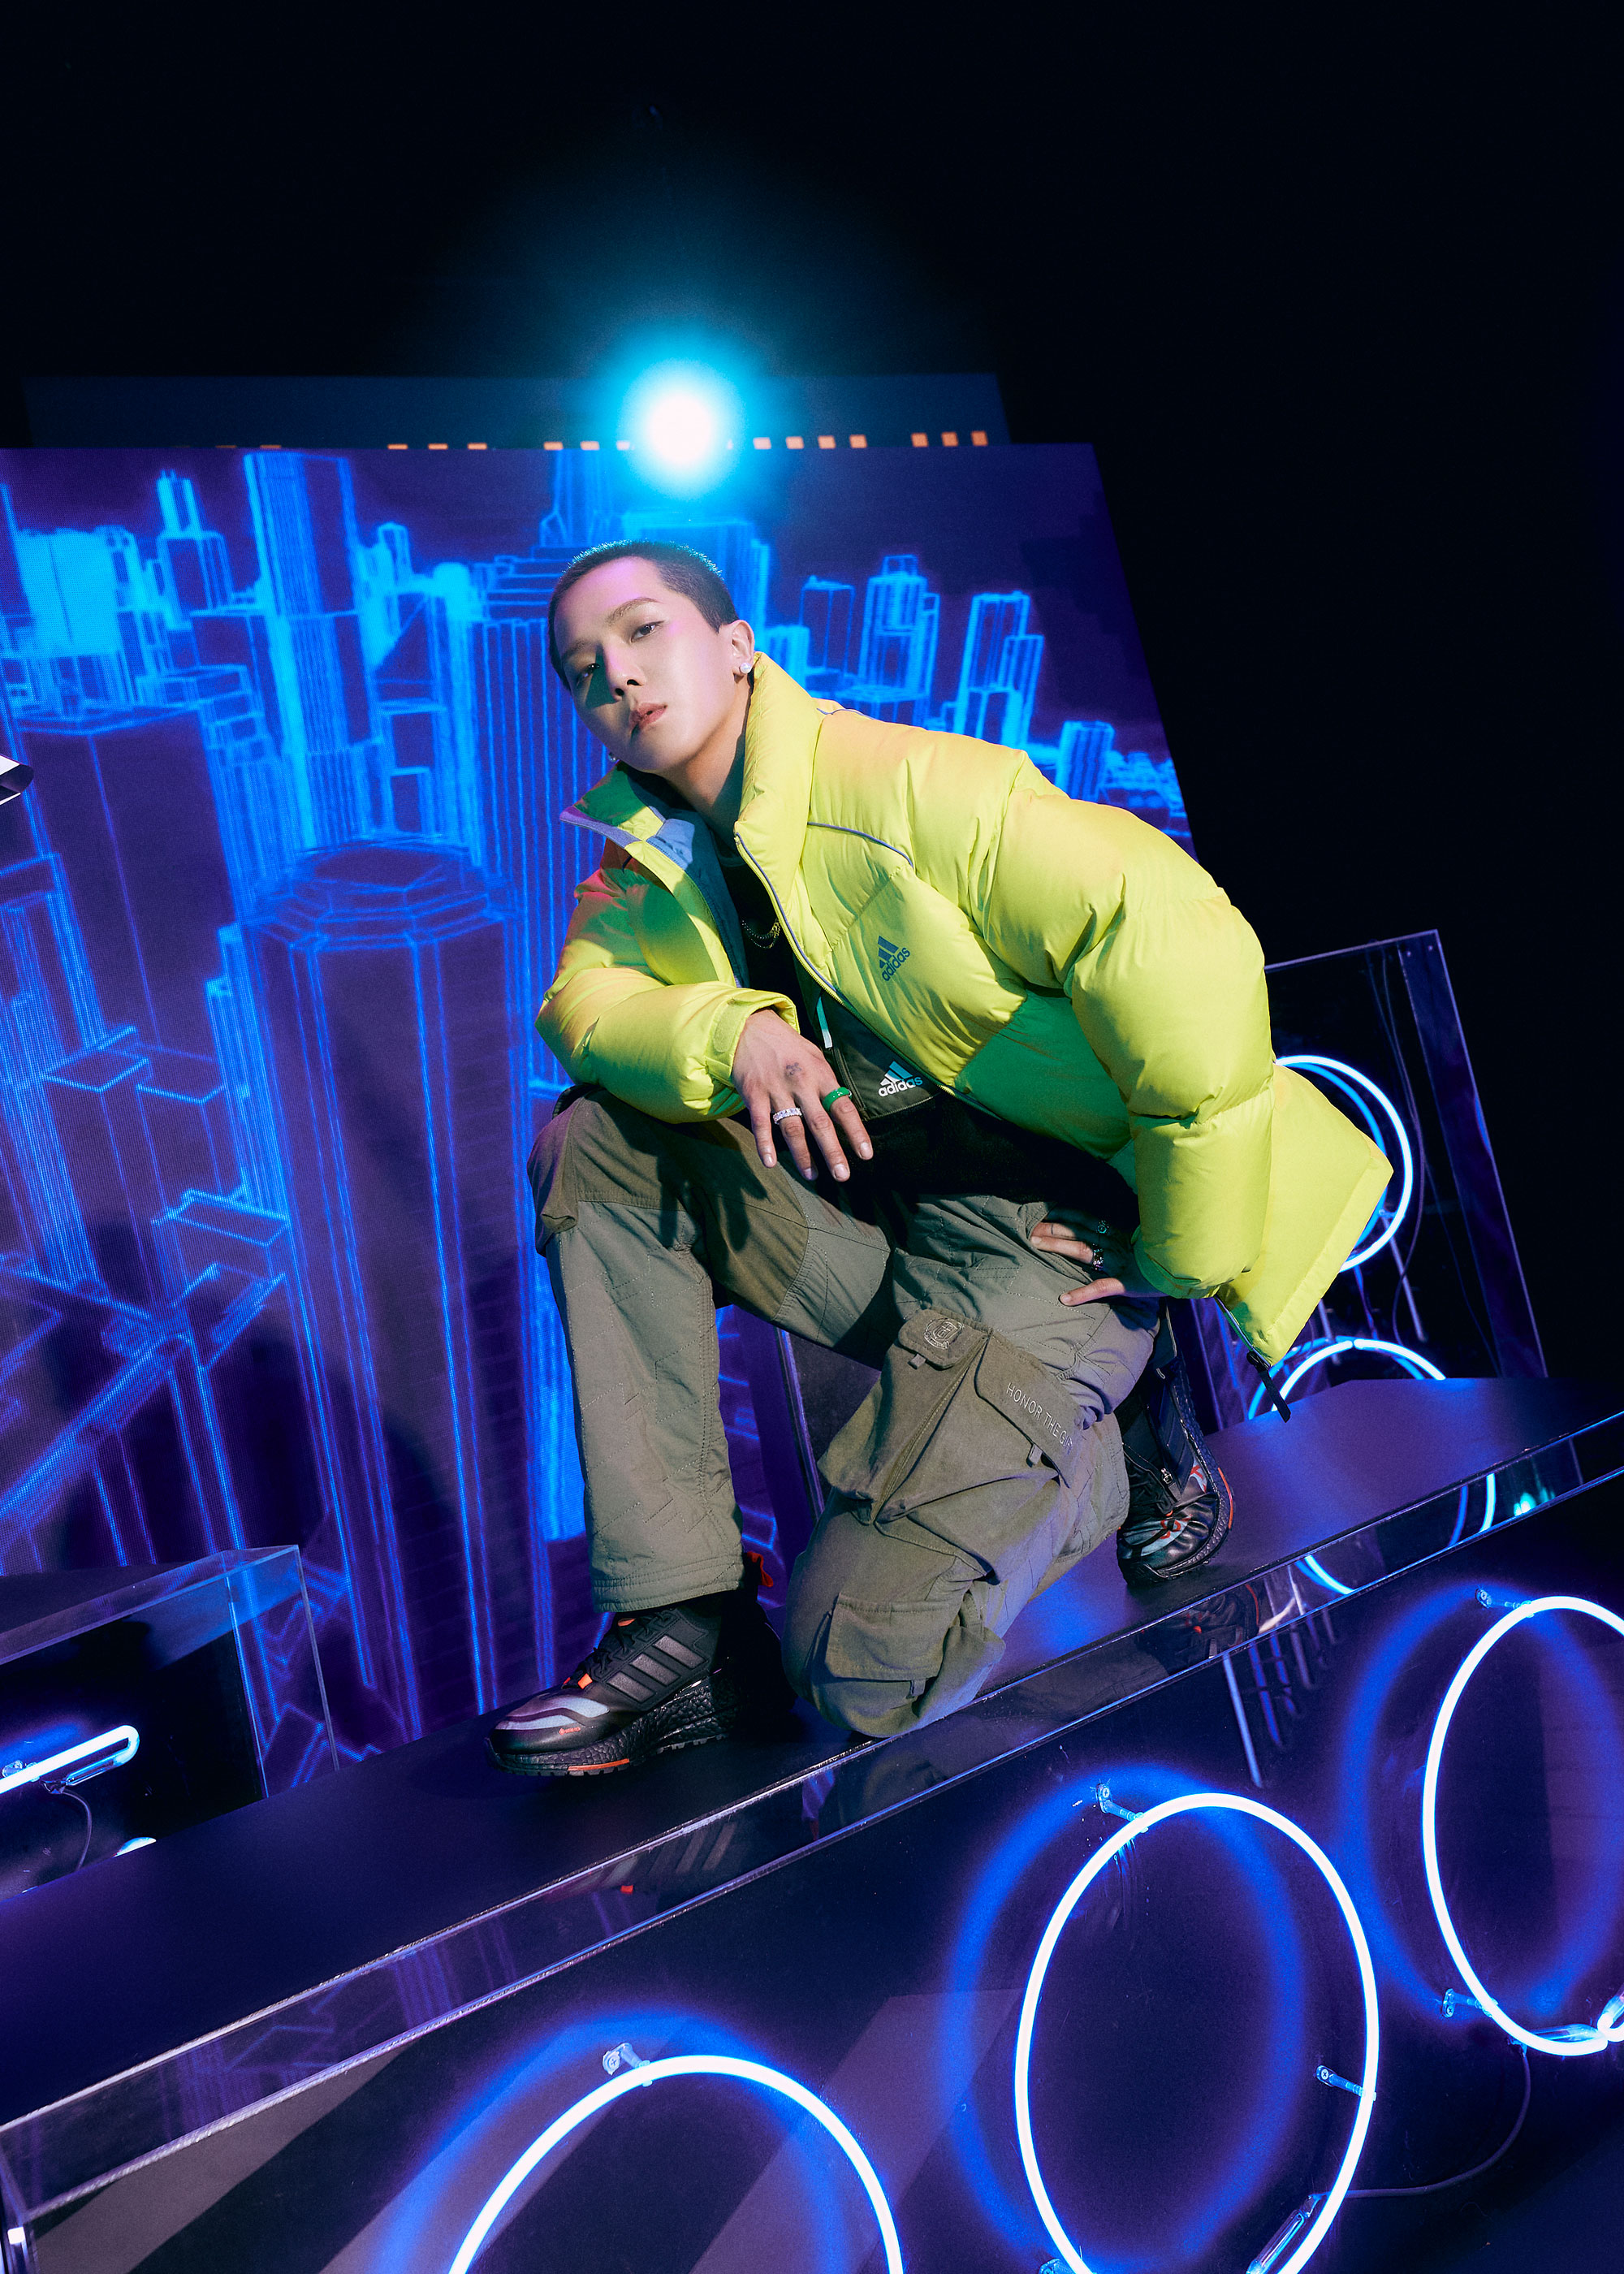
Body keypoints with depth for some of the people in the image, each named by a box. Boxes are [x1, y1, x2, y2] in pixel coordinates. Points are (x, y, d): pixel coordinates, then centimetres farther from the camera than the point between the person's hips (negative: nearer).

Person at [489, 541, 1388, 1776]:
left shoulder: (912, 788, -19)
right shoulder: (648, 849, 7)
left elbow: (1185, 954, -27)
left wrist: (1176, 1257, -19)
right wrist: (722, 1033, -24)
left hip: (1044, 1224, -7)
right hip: (862, 1196, 7)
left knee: (867, 1665, -20)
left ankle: (1119, 1432, 9)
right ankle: (686, 1623, -8)